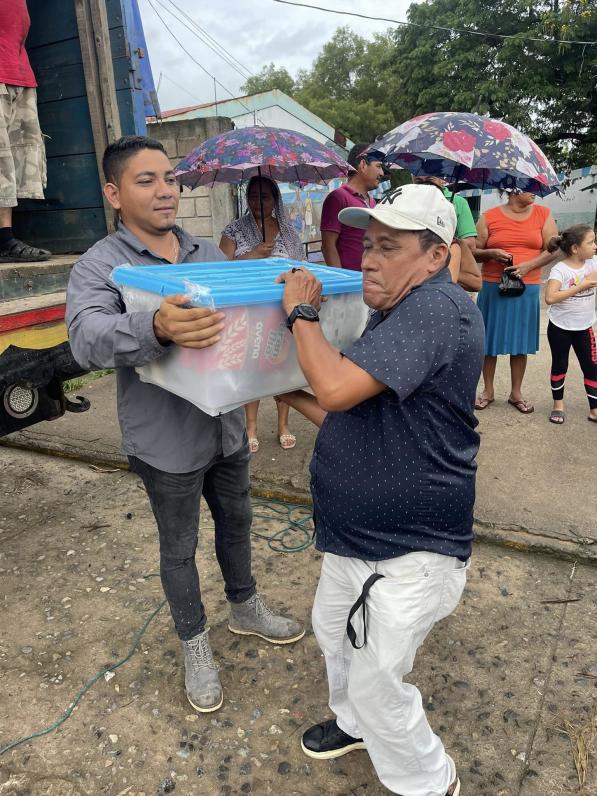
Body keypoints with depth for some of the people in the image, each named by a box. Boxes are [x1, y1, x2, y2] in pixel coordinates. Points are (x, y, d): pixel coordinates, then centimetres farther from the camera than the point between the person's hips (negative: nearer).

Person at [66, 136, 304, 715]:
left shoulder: (208, 253, 5)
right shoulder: (100, 267, -14)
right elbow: (87, 339, -32)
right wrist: (156, 329, -53)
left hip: (226, 424, 6)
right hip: (166, 440, -5)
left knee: (235, 522, 23)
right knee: (179, 548, 14)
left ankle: (244, 608, 50)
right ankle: (194, 643, 39)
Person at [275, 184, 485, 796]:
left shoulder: (438, 308, -24)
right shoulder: (393, 315, 8)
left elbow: (336, 387, -34)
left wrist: (301, 312, -19)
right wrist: (289, 396, 10)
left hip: (408, 554, -10)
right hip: (358, 538, 10)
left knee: (377, 683, 7)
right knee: (332, 630, 27)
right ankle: (357, 723, 56)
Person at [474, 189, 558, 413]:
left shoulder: (543, 214, 5)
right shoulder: (489, 217, 1)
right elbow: (474, 251, 3)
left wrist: (528, 265, -13)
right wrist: (492, 253, -16)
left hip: (526, 289, 1)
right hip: (492, 287, -1)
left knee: (521, 342, 5)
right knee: (489, 339, 4)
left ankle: (516, 393, 19)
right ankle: (488, 390, 19)